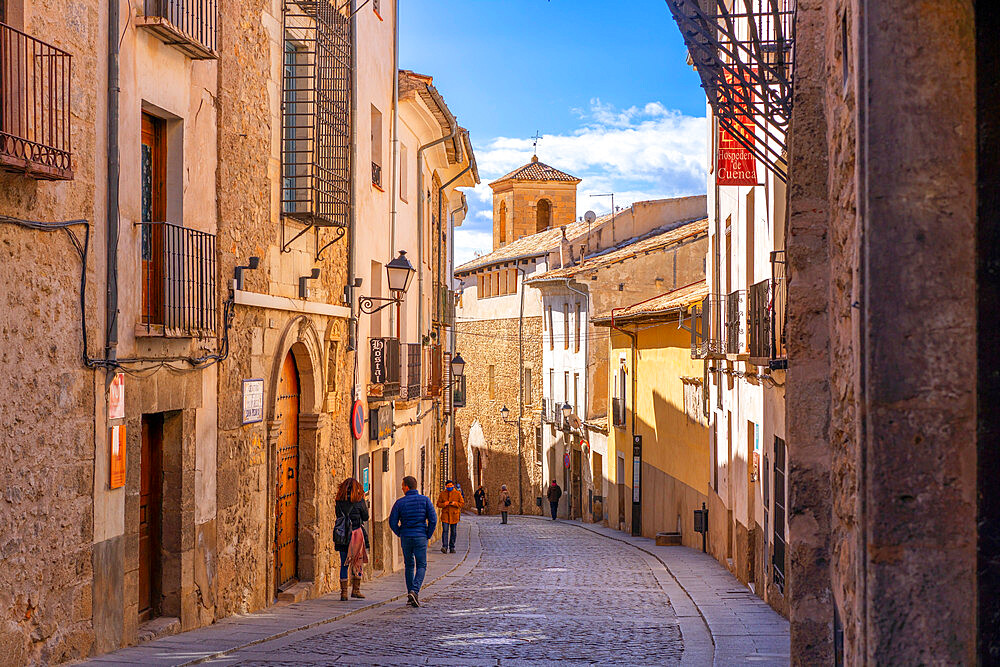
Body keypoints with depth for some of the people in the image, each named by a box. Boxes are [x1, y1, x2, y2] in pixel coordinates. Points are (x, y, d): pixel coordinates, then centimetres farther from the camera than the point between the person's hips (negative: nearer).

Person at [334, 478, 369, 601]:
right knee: (358, 563, 11)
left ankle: (343, 592, 5)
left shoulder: (339, 501, 3)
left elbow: (339, 516, 12)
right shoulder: (359, 501, -5)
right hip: (356, 533, -3)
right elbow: (365, 517, 5)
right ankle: (355, 589, 8)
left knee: (344, 564, 7)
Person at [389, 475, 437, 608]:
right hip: (421, 537, -1)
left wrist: (400, 534, 13)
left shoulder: (400, 502, -3)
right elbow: (433, 519, -8)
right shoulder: (425, 500, -4)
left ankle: (411, 595, 14)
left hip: (406, 538, 1)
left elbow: (392, 522, -3)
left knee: (409, 566, 15)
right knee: (421, 566, 4)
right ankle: (414, 591, -18)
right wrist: (428, 535, 3)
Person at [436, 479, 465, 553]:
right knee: (445, 531, -13)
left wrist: (455, 503, -15)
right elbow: (438, 504, 8)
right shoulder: (442, 494, 6)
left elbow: (462, 503, 2)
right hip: (445, 515, -1)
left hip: (454, 515, 1)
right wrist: (444, 504, -14)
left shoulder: (458, 493, 3)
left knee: (454, 532, 6)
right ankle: (444, 547, -18)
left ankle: (452, 547, 17)